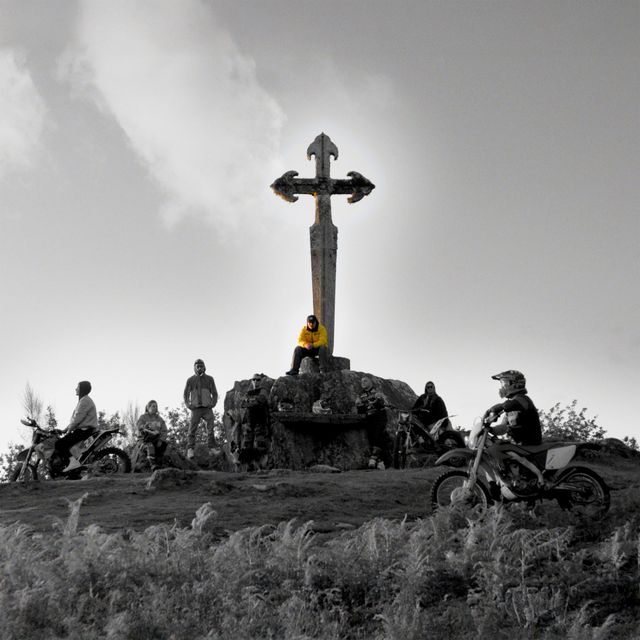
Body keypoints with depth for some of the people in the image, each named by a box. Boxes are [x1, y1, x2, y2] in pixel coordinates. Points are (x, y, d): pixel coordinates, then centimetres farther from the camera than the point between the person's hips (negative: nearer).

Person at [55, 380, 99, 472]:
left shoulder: (85, 401, -10)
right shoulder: (84, 400, 24)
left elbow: (78, 418, -17)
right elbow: (75, 419, 25)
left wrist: (69, 430, -9)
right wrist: (65, 429, 18)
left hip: (84, 430, -11)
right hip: (83, 429, 11)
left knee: (59, 444, -19)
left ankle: (73, 461, -31)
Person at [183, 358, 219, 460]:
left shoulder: (209, 379, 11)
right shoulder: (190, 380, 10)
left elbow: (214, 393, 14)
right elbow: (185, 394, 14)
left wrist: (213, 404, 1)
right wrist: (188, 405, 1)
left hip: (207, 409, 1)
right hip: (195, 409, -1)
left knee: (211, 429, -7)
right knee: (192, 429, -8)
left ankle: (212, 448, -4)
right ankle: (190, 449, -9)